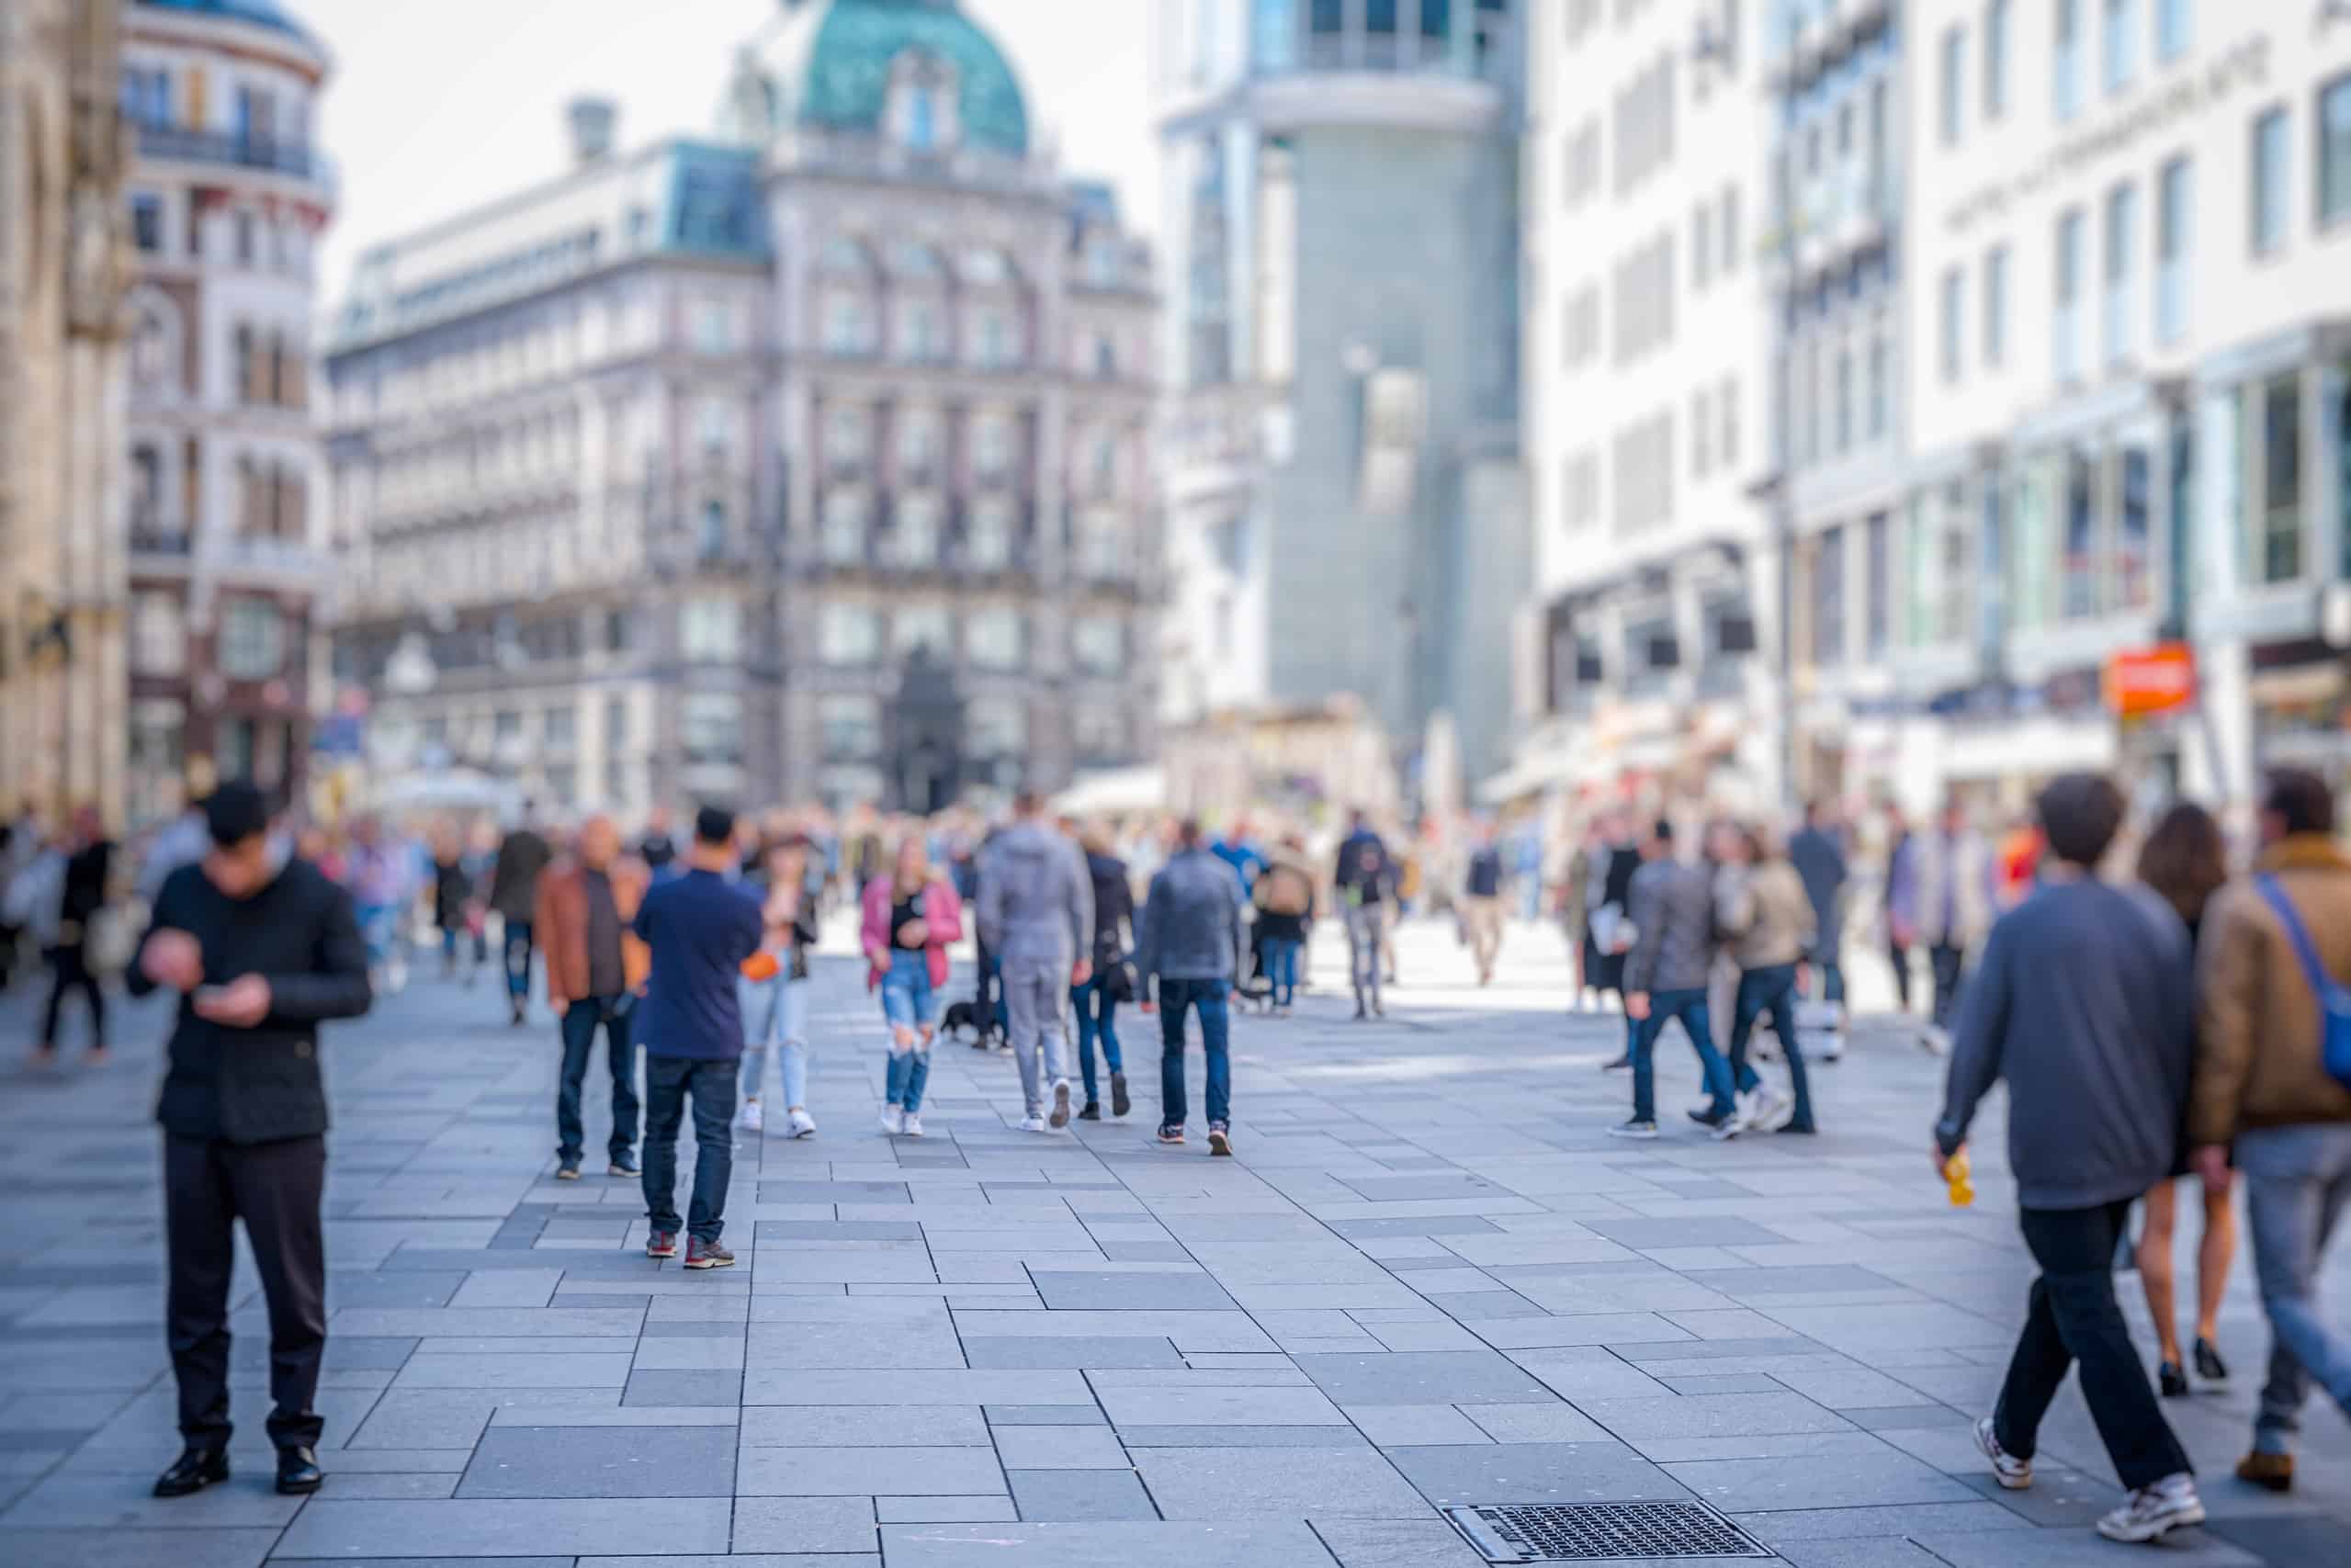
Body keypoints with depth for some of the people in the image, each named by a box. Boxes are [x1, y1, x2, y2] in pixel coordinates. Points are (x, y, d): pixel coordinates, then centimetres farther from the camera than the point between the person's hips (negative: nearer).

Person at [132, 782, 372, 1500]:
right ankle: (203, 1440, 17)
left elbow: (354, 989, -4)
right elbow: (136, 980, 13)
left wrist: (273, 996, -20)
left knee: (293, 1285, 2)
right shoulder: (181, 889, 6)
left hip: (280, 1118, -3)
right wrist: (154, 961, -11)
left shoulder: (319, 896, -4)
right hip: (193, 1116, 3)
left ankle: (296, 1435, 14)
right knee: (193, 1287, 7)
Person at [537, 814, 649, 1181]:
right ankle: (569, 1154, 7)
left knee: (625, 1075, 7)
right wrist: (556, 991, -5)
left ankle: (621, 1153, 15)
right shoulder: (557, 880, 0)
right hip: (579, 993, -1)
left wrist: (647, 980, 0)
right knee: (571, 1074, -1)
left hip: (626, 990, 2)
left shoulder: (634, 878, 5)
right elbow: (548, 937, 0)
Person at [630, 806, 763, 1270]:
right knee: (714, 1139, 4)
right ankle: (703, 1240, 0)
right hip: (718, 1039, -1)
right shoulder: (745, 905, -10)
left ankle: (661, 1231, 21)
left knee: (660, 1132, 15)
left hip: (665, 1036, 1)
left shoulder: (661, 895, -9)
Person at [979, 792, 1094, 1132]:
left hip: (1017, 953, -1)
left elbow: (988, 910, -8)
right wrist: (1083, 955, 5)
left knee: (1025, 1031, 8)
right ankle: (1059, 1078, -14)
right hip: (1057, 951, 1)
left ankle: (1035, 1113, 8)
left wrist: (997, 949, 6)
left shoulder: (999, 853, -5)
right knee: (1052, 1024, 15)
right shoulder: (1065, 850, -1)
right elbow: (1082, 905, -1)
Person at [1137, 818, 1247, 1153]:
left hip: (1172, 974, 0)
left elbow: (1148, 931, -5)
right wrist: (1234, 974, 18)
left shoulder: (1163, 877, -4)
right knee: (1218, 1051, -3)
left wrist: (1143, 984, -2)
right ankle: (1219, 1122, -20)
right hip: (1214, 974, 0)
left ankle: (1173, 1124, 18)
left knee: (1172, 1049, 14)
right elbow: (1236, 926, 7)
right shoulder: (1223, 874, 1)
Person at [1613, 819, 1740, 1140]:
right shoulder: (1698, 877, 11)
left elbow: (1647, 938, -17)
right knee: (1708, 1048, 9)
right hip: (1695, 982, 7)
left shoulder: (1649, 881, -13)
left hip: (1659, 983, -7)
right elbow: (1711, 930, 14)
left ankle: (1644, 1119, 11)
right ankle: (1727, 1112, 0)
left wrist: (1637, 989, -17)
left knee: (1640, 1049, 6)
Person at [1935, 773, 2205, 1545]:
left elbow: (1979, 1038, -5)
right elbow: (2182, 1034, 6)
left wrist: (1952, 1128, 8)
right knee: (2062, 1293, 20)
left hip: (2055, 1149, -6)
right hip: (2135, 1145, 6)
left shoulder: (2021, 926, -9)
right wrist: (2168, 1130, 17)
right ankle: (2012, 1439, 34)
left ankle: (2160, 1481, -11)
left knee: (2089, 1316, -4)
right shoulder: (2155, 919, 3)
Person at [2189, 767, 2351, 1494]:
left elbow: (2224, 1030, -16)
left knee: (2291, 1304, 3)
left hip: (2281, 1130, -6)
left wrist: (2210, 1135, -11)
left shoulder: (2242, 908, -11)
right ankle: (2273, 1442, 24)